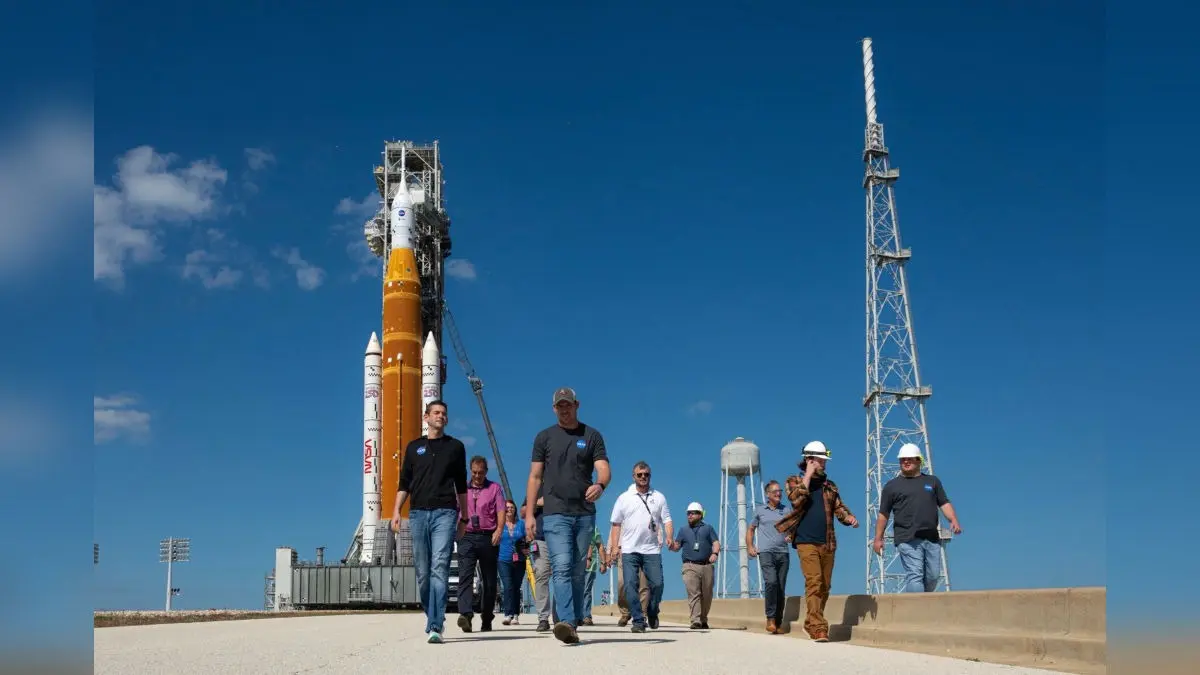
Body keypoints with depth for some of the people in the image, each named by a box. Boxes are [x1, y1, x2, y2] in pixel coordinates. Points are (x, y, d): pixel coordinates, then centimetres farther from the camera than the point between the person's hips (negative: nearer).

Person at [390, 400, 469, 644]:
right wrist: (396, 510, 2)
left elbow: (461, 485, 15)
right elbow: (404, 483, 14)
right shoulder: (414, 447, 15)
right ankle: (432, 617, 21)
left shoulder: (455, 447, 13)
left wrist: (464, 518, 13)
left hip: (445, 514, -2)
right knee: (422, 572, 4)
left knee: (439, 568, -13)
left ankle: (435, 627, -18)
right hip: (418, 514, 2)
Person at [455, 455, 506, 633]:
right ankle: (465, 615, -27)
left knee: (489, 580, 5)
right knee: (465, 576, -15)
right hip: (467, 537, 1)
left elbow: (501, 512, 1)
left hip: (488, 538, -1)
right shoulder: (463, 489, 17)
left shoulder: (494, 488, 10)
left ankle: (487, 618, 15)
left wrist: (499, 530, -13)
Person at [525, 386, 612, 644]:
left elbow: (603, 468, -2)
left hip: (585, 513, 2)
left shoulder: (592, 436, 10)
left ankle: (572, 624, 12)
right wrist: (529, 514, 1)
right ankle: (566, 623, -27)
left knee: (577, 572, 6)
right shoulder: (545, 437, 11)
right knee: (562, 567, -17)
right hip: (555, 514, -1)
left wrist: (600, 484, -26)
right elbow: (535, 477, 9)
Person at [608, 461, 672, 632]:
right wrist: (614, 547, -1)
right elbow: (616, 524, 8)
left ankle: (652, 612, 21)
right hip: (629, 550, -1)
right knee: (630, 585, -8)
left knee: (657, 584, -5)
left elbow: (667, 520, 9)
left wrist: (669, 538, -10)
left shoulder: (659, 497, 12)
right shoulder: (624, 498, 9)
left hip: (652, 549, 1)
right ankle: (638, 620, -3)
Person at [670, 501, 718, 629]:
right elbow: (677, 546, 12)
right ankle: (696, 621, -20)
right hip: (690, 567, -1)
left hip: (707, 566, 1)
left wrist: (715, 553, -13)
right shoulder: (683, 530, 19)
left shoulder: (708, 528, 17)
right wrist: (671, 546, -12)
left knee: (707, 595, 3)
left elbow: (716, 543, 7)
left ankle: (703, 620, 17)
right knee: (693, 594, -14)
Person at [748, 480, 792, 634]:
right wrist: (750, 547, 6)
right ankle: (770, 619, -17)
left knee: (781, 588, 1)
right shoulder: (760, 510, 11)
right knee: (771, 582, -22)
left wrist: (791, 536, -6)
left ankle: (778, 622, 9)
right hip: (766, 552, -3)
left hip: (783, 553, 3)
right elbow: (750, 529, 19)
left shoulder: (787, 510, 14)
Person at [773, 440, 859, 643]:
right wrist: (808, 476, -8)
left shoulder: (829, 485, 17)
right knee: (814, 582, -16)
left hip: (827, 543, 5)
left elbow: (839, 508, 13)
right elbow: (797, 499, -13)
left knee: (825, 586, 7)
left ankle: (811, 623, 21)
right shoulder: (794, 481, 6)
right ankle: (818, 628, -20)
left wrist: (849, 517, -8)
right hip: (806, 542, -5)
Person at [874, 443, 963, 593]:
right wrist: (878, 538, 4)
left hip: (932, 538, 3)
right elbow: (883, 514, 9)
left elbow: (944, 503, 13)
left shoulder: (932, 481, 18)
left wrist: (954, 521, -5)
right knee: (914, 576, -12)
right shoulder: (892, 486, 10)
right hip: (908, 540, -3)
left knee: (933, 575, 2)